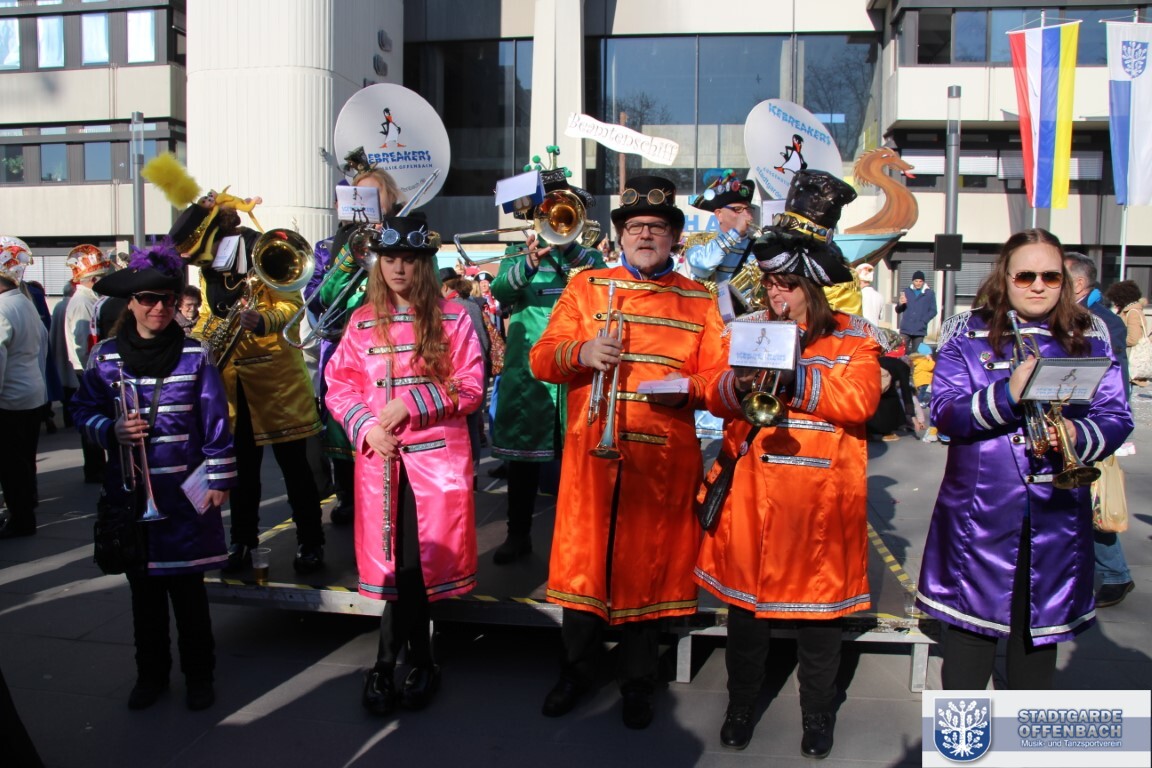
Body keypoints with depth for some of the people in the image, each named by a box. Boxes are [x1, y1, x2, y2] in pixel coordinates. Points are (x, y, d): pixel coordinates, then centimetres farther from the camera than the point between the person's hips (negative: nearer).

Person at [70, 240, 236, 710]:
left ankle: (198, 673, 24)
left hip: (185, 493, -2)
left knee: (187, 587, 6)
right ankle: (151, 672, 31)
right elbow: (84, 409, 9)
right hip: (129, 491, 2)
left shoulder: (195, 355, -4)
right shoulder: (104, 356, 1)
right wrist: (111, 430, -12)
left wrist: (219, 479, -5)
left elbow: (215, 421, -3)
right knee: (144, 588, 13)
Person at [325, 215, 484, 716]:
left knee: (413, 559, 0)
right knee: (401, 560, 3)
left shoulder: (451, 318, 1)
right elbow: (339, 387, 8)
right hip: (380, 456, 2)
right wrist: (366, 427, -10)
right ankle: (420, 662, 19)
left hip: (438, 454, -2)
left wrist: (412, 404, -14)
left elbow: (470, 389, -3)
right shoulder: (363, 322, 9)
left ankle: (387, 664, 18)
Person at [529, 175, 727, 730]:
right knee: (583, 558, 7)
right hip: (590, 452, 1)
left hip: (663, 459, 0)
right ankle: (577, 670, 28)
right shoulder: (584, 288, 10)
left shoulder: (698, 300, 9)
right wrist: (580, 353, -16)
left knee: (648, 566, 8)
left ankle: (637, 683, 27)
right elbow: (541, 358, 4)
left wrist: (686, 389, -17)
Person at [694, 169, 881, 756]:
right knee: (746, 596, 8)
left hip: (820, 492, -1)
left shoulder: (854, 337, 2)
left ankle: (817, 714, 29)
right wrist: (738, 386, -22)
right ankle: (740, 706, 27)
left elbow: (859, 400, -14)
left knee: (818, 599, 10)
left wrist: (793, 379, -22)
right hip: (753, 487, 2)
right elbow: (716, 396, 0)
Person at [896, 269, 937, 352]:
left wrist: (923, 321, -8)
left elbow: (933, 311, 6)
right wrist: (900, 304, -13)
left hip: (920, 330, -1)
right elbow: (898, 311, 10)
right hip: (905, 329, 1)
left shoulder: (930, 294, 8)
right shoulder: (906, 292, 12)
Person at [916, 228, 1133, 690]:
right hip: (979, 510, -2)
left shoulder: (1089, 337, 7)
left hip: (1057, 513, 2)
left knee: (1039, 630, 15)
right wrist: (1008, 394, -26)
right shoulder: (967, 333, 1)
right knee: (970, 633, 7)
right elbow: (943, 411, -11)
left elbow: (1117, 417, 1)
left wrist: (1078, 436, -20)